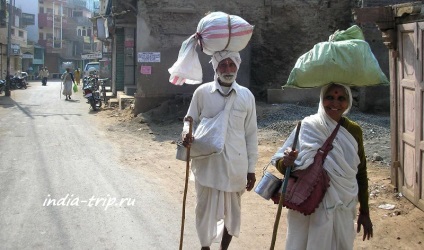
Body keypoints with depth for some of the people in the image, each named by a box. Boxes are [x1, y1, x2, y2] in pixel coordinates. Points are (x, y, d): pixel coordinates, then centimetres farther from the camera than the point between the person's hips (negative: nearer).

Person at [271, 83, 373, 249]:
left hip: (343, 209, 3)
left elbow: (361, 173, 9)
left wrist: (364, 212, 10)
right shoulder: (308, 127, -10)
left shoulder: (354, 131, 1)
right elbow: (278, 161, -9)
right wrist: (286, 162, -32)